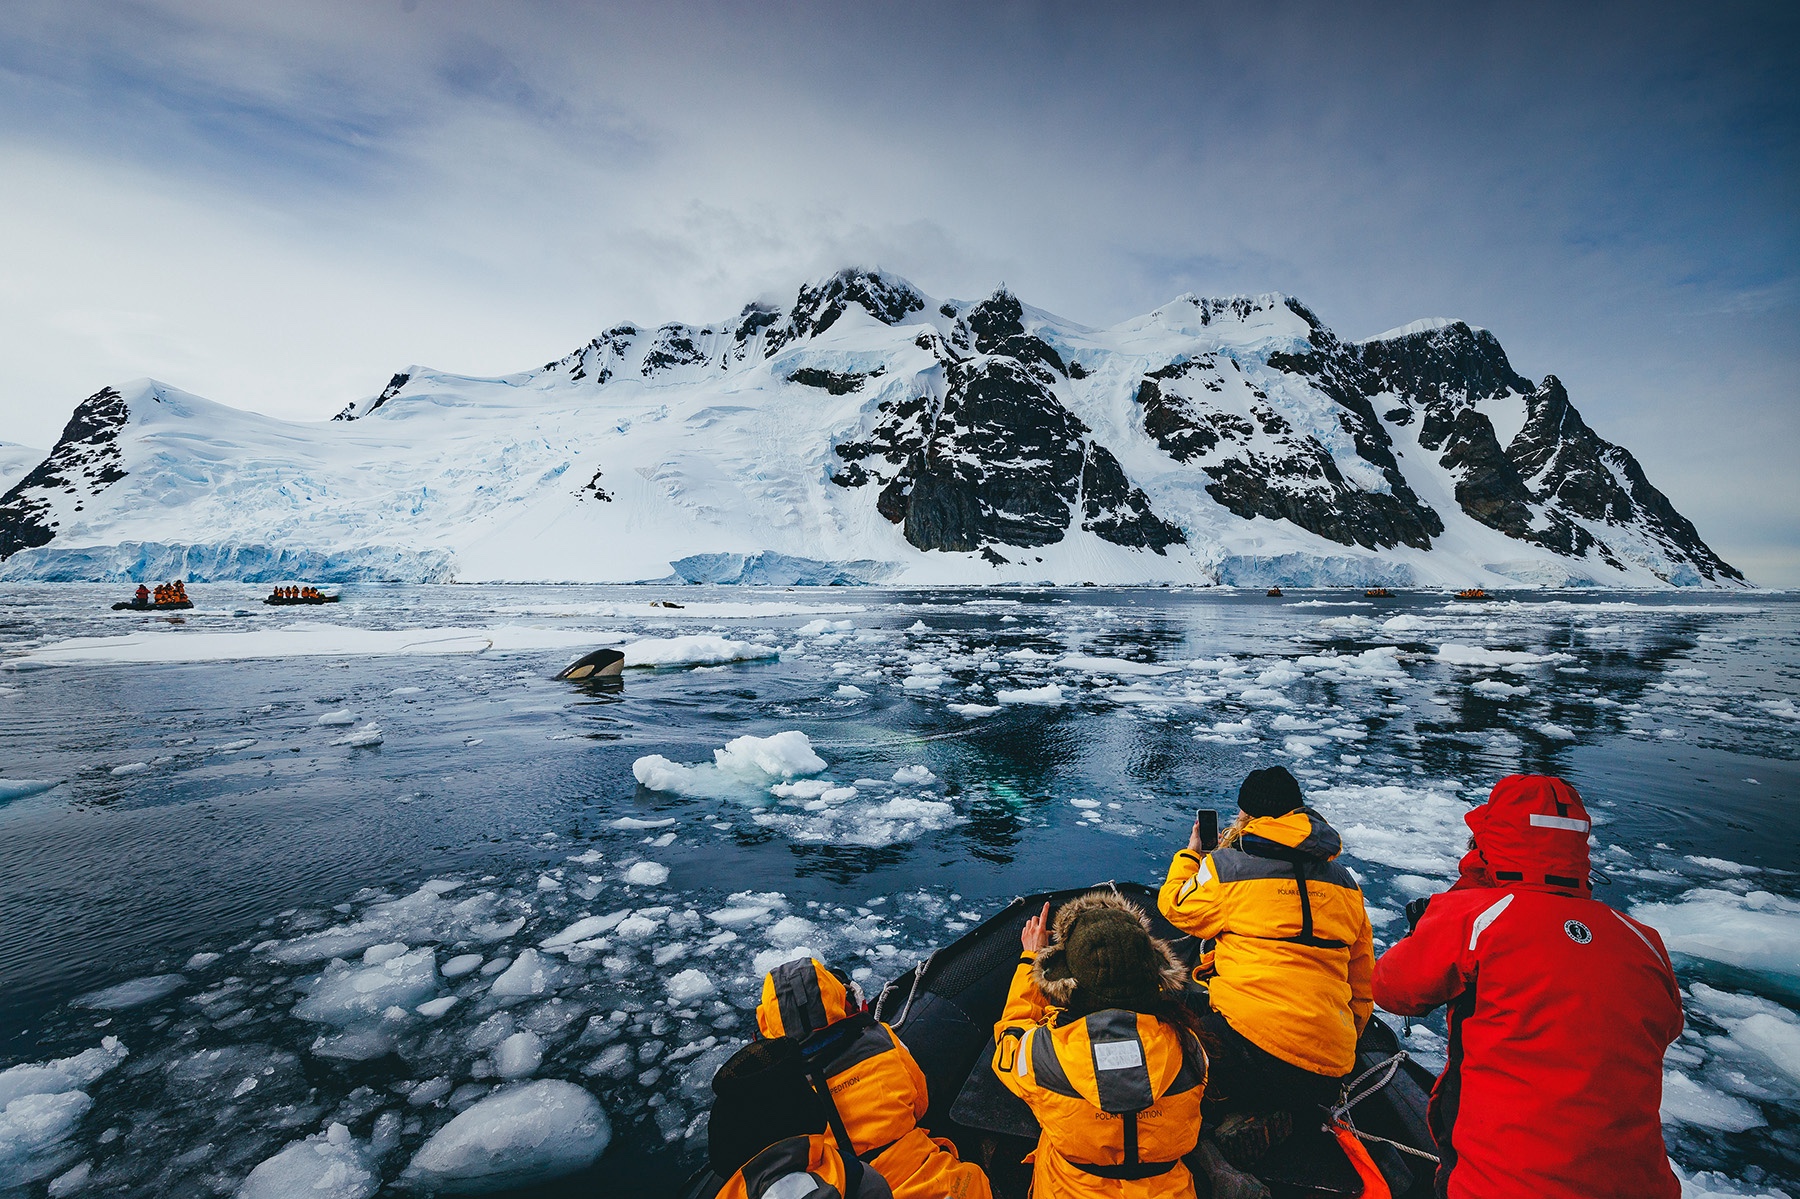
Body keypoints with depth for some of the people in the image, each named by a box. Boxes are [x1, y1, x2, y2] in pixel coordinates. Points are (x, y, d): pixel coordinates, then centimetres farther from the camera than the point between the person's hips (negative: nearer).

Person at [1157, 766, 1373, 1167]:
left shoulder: (1227, 866, -3)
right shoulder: (1345, 882, 14)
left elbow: (1175, 907, 15)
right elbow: (1362, 982, 22)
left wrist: (1191, 853, 29)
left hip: (1254, 1041, -6)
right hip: (1331, 1070, 6)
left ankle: (1236, 1117, -5)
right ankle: (1271, 1116, 0)